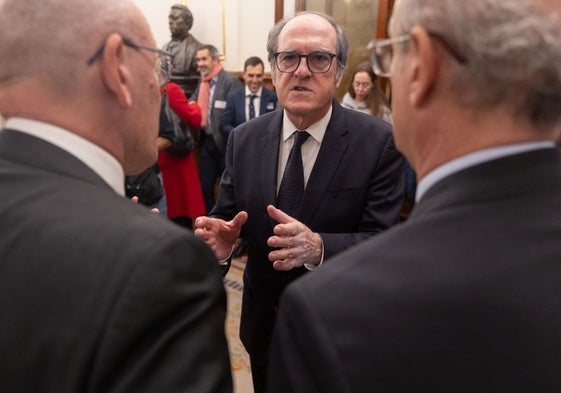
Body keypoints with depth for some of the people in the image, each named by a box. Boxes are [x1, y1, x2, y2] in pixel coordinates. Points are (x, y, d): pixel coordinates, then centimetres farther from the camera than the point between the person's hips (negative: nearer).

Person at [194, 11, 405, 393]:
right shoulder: (244, 139, -5)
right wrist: (220, 238, -25)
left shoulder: (379, 142, -16)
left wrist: (319, 248, -38)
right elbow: (226, 214, -2)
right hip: (264, 326, 4)